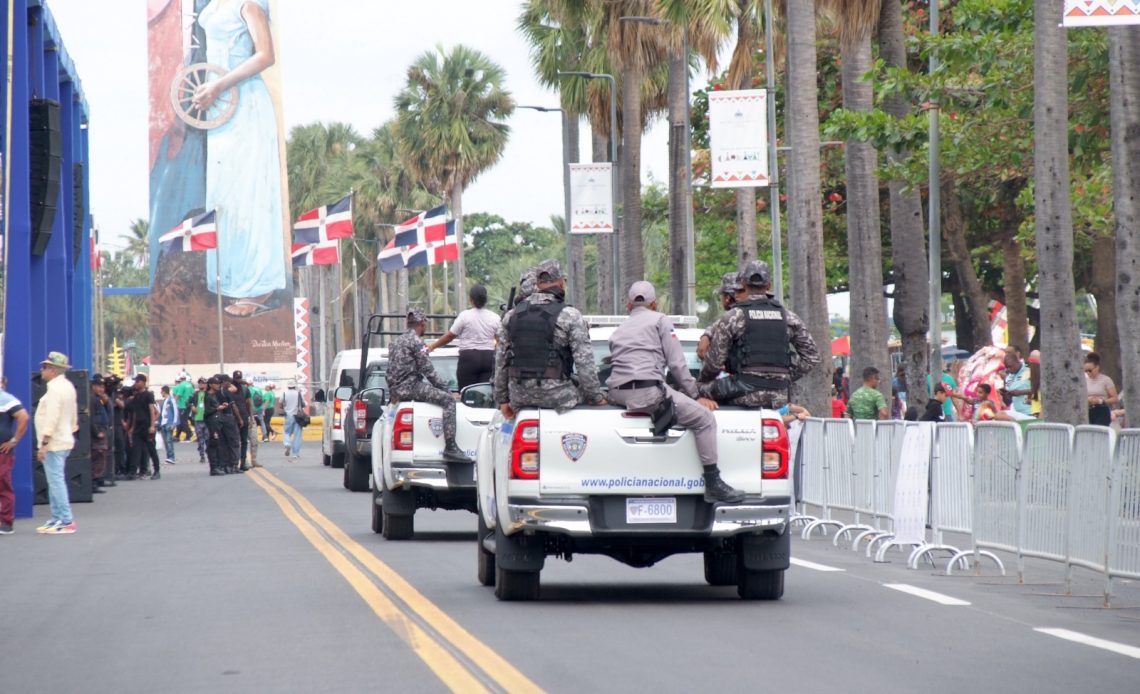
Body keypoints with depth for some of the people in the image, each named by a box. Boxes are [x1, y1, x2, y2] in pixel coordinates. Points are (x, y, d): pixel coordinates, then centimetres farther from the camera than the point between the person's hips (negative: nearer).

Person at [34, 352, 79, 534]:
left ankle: (66, 521, -9)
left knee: (56, 481, -8)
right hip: (64, 440, 10)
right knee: (56, 481, 14)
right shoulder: (68, 386, 14)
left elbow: (51, 417, -21)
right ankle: (57, 519, 17)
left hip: (53, 443, -10)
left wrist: (44, 443, -21)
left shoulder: (55, 388, -16)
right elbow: (74, 415, 20)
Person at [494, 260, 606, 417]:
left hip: (519, 396, 5)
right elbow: (584, 362, -8)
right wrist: (597, 398, 0)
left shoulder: (512, 315, 10)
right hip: (555, 394, -5)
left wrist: (502, 399, 17)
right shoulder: (570, 316, -5)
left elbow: (500, 361, 12)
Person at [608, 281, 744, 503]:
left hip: (616, 393, 7)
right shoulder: (660, 320, 10)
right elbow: (677, 364, 3)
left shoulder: (618, 331, 28)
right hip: (647, 390, -7)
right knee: (704, 418, -3)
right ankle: (713, 485, -10)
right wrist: (695, 396, 10)